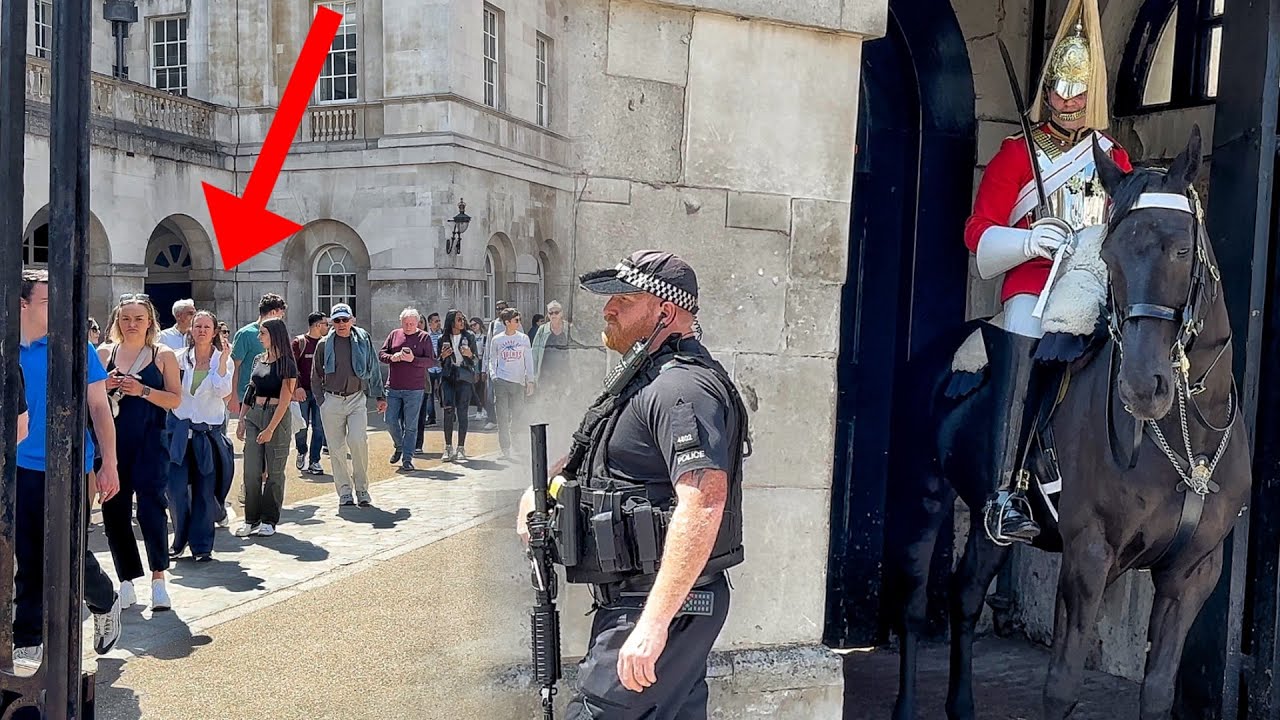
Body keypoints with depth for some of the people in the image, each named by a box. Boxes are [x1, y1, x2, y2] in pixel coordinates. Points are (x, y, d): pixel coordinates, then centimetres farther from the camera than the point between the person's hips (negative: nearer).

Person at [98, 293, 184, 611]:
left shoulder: (163, 355, 3)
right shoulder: (104, 353, 9)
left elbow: (176, 399, -2)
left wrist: (143, 391, -16)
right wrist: (104, 387, -9)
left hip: (150, 442, -3)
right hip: (112, 442, 3)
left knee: (152, 506, -9)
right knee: (114, 509, 5)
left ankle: (158, 578, 3)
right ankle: (127, 582, 18)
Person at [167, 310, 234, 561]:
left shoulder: (223, 360, 1)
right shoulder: (181, 358, 5)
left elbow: (223, 391, -14)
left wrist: (222, 360, -19)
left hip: (209, 431, -1)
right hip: (180, 428, 1)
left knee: (205, 490, 2)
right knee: (176, 488, -3)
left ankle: (202, 545, 12)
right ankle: (180, 539, 18)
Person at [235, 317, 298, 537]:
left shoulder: (286, 364, -8)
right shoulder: (258, 360, 11)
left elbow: (284, 400, -12)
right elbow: (250, 391, 16)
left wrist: (270, 429, -17)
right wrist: (242, 420, 9)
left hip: (277, 416, -6)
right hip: (254, 415, 6)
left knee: (274, 471, 3)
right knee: (251, 470, 4)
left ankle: (269, 521, 11)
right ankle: (251, 519, 12)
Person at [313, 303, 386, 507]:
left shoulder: (363, 341, 3)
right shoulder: (324, 344, 4)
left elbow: (374, 370, 10)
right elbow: (316, 376, 13)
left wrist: (380, 396, 10)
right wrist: (321, 401, 9)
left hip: (357, 399, -1)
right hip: (331, 401, 1)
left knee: (358, 441, -16)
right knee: (337, 448, 4)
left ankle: (362, 488, 0)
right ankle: (344, 492, 15)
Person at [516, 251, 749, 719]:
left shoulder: (682, 386, -19)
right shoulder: (647, 379, 15)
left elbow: (703, 503, -30)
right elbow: (593, 456, 29)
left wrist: (653, 623, -32)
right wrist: (542, 488, 9)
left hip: (663, 606, -10)